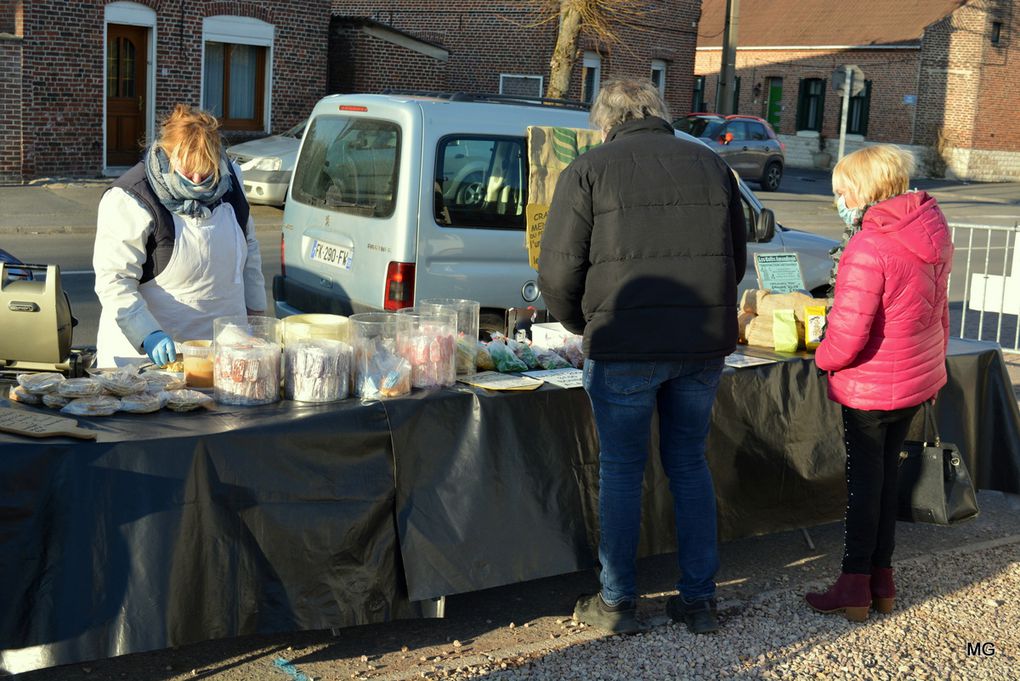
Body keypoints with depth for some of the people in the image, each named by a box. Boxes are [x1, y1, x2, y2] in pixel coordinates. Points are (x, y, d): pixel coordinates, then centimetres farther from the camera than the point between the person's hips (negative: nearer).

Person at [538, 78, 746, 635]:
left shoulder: (588, 170, 0)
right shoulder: (710, 165, 14)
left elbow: (558, 273, -5)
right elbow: (737, 259, 18)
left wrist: (583, 325, 13)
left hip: (624, 345, -4)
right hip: (705, 344, 4)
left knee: (621, 469, 9)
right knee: (690, 465, 16)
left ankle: (616, 603, 18)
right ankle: (698, 600, 21)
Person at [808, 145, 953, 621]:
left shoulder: (869, 247, -25)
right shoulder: (933, 233, 2)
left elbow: (847, 336, -26)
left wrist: (824, 357, -6)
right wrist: (935, 362, 24)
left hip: (871, 386, -8)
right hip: (919, 379, 8)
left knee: (864, 479, 5)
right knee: (886, 472, 18)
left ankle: (856, 586, 14)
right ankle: (881, 580, 25)